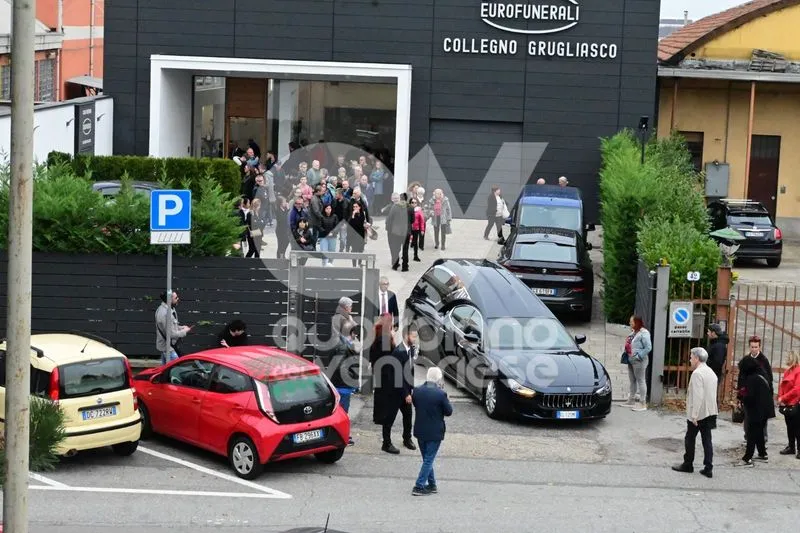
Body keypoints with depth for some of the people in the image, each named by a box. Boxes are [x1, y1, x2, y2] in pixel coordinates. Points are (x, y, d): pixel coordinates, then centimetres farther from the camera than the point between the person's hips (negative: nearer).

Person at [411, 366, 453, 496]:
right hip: (434, 432, -5)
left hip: (420, 431, 5)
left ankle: (431, 485, 26)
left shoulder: (417, 391, -6)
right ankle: (419, 487, 1)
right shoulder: (440, 394, -19)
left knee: (427, 459, 19)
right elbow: (449, 411, -9)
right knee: (429, 460, 4)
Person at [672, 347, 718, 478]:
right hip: (710, 412, 8)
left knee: (690, 439, 8)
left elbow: (698, 396, -23)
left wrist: (694, 415, -22)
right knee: (707, 440, 7)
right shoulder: (711, 372, 11)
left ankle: (688, 464, 19)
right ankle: (708, 468, 5)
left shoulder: (697, 373, -17)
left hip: (698, 413, -8)